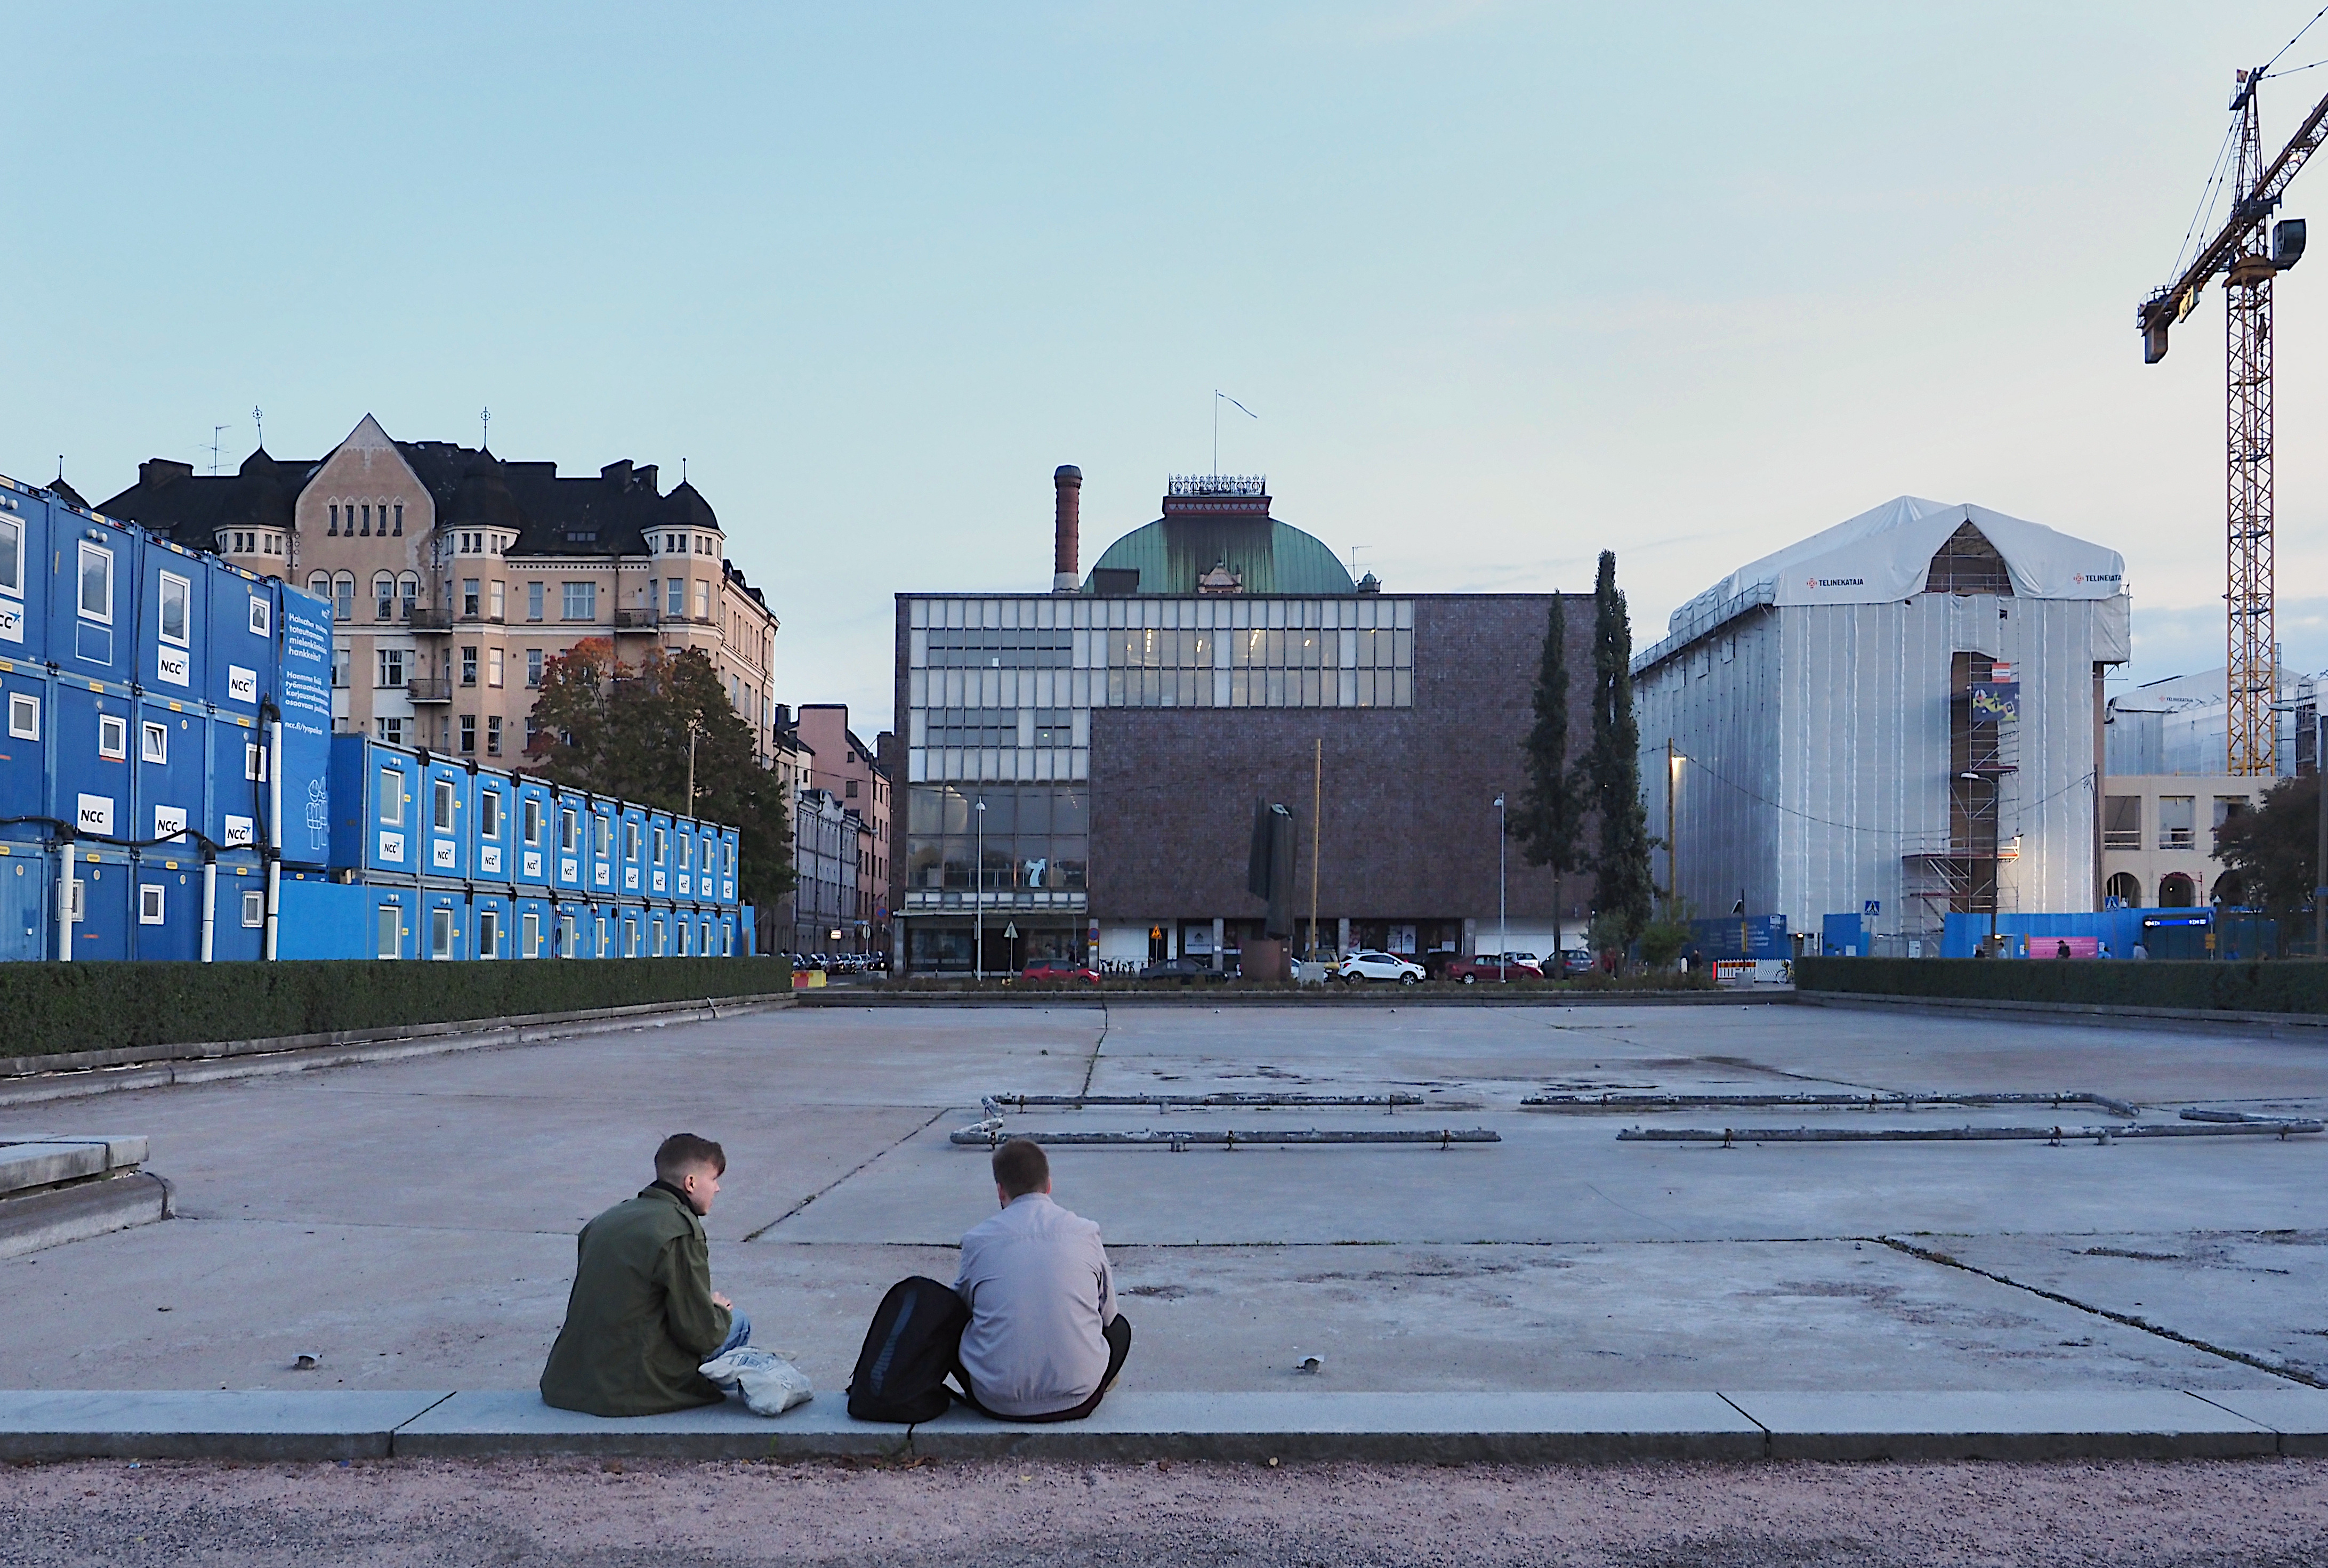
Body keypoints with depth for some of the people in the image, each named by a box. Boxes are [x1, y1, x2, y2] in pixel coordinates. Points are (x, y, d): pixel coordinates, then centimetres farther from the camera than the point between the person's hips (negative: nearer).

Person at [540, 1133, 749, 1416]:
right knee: (737, 1323, 9)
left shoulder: (606, 1220, 12)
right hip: (631, 1391, -8)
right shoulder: (681, 1231, -13)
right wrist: (721, 1311, 11)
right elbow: (701, 1334, -11)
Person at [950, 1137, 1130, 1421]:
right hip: (1076, 1400, 1)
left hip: (998, 1402, 0)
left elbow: (962, 1301, 17)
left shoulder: (977, 1238, -1)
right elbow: (1107, 1314, 14)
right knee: (1120, 1326, 28)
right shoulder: (1085, 1232, 1)